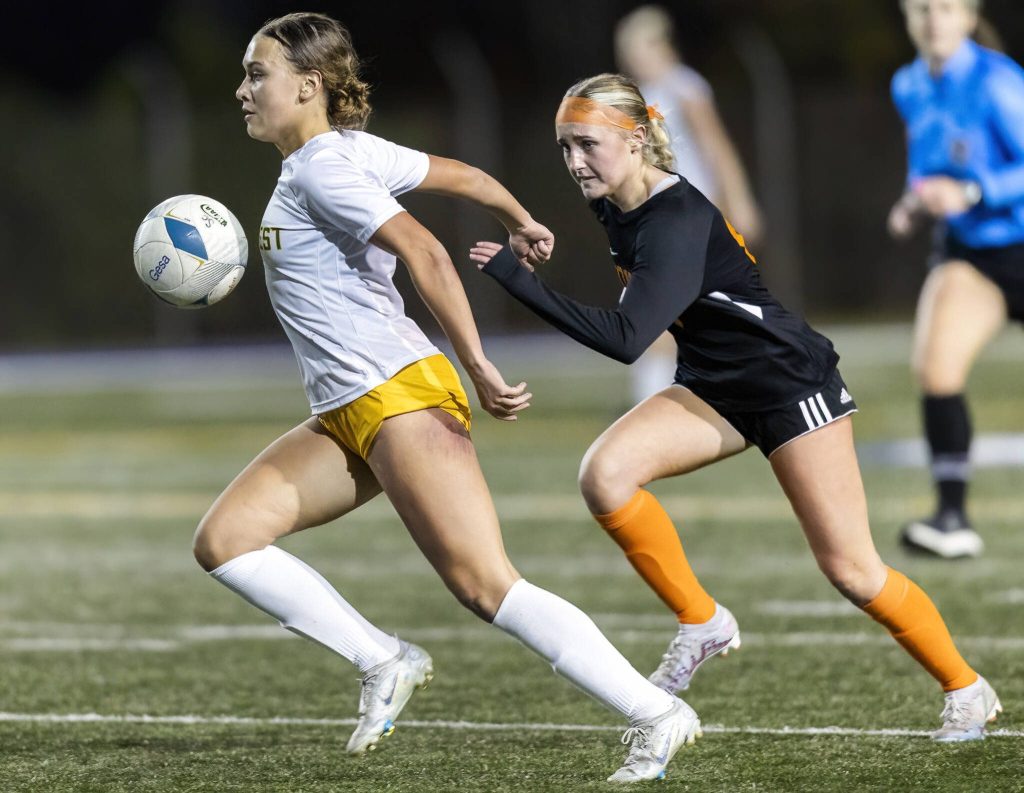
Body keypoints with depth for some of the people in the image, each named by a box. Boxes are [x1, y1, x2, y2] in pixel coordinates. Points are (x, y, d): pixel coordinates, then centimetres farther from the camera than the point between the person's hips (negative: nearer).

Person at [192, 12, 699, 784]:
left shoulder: (322, 168, -13)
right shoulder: (351, 150, 14)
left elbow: (425, 253, -23)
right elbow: (461, 174, 24)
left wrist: (477, 367, -27)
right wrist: (522, 223, 38)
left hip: (400, 396, -10)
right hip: (349, 416, 10)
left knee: (485, 585, -15)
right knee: (224, 539, 3)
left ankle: (656, 716, -13)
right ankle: (385, 663, 5)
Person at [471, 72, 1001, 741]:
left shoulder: (676, 221, -29)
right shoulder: (617, 207, -3)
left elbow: (626, 339, -39)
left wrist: (517, 279, -40)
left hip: (790, 383, -8)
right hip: (714, 389, 8)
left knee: (851, 568, -5)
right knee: (605, 474, -18)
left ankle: (967, 690, 16)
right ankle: (702, 623, -2)